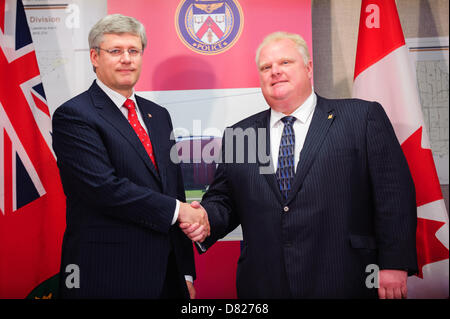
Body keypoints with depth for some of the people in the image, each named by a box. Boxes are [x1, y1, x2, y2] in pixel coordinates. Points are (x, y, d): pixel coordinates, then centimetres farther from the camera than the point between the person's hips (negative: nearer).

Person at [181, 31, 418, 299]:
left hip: (342, 283, -2)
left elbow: (393, 193, -5)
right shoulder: (238, 135, 9)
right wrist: (206, 220, -9)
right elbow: (224, 199, 12)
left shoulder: (364, 118, -1)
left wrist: (394, 264, -10)